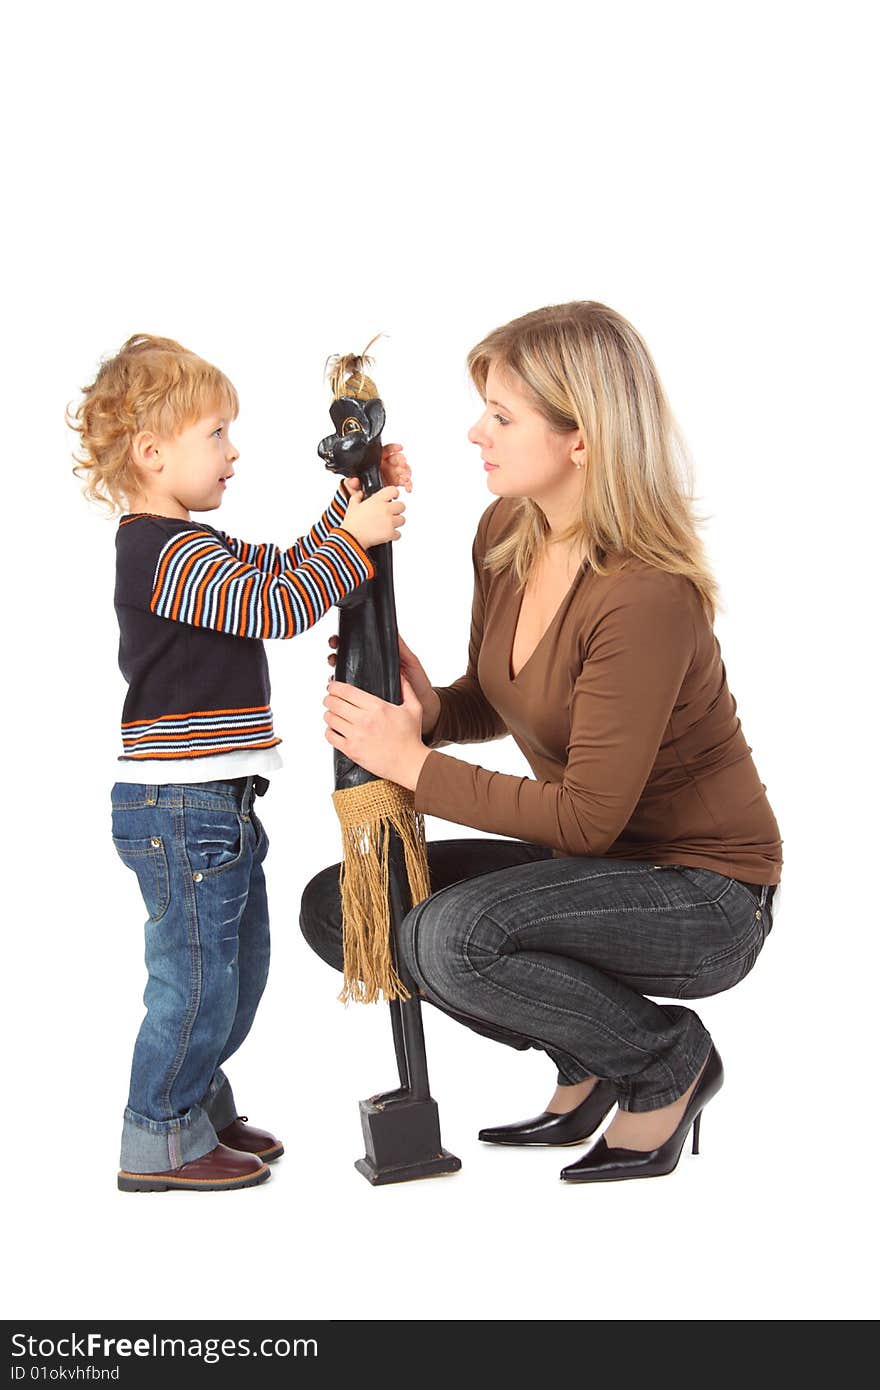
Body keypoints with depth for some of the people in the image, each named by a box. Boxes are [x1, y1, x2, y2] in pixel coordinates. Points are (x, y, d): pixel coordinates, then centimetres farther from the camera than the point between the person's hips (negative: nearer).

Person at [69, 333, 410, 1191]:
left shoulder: (187, 549, 15)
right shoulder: (168, 553, -18)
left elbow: (289, 567, 19)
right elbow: (279, 606, -23)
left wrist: (356, 496, 11)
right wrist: (356, 537, -17)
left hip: (211, 805, 11)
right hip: (178, 807, -11)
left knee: (237, 967, 20)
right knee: (195, 977, -1)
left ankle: (197, 1106, 34)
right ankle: (159, 1142, 14)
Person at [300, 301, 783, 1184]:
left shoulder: (647, 594, -29)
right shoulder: (504, 533, -4)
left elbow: (587, 817, -26)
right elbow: (496, 704, 11)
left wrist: (414, 766, -21)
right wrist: (429, 712, -12)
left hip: (705, 895, -8)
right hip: (594, 865, 8)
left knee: (447, 936, -31)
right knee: (335, 906, 0)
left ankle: (666, 1060, -2)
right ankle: (587, 1060, 10)